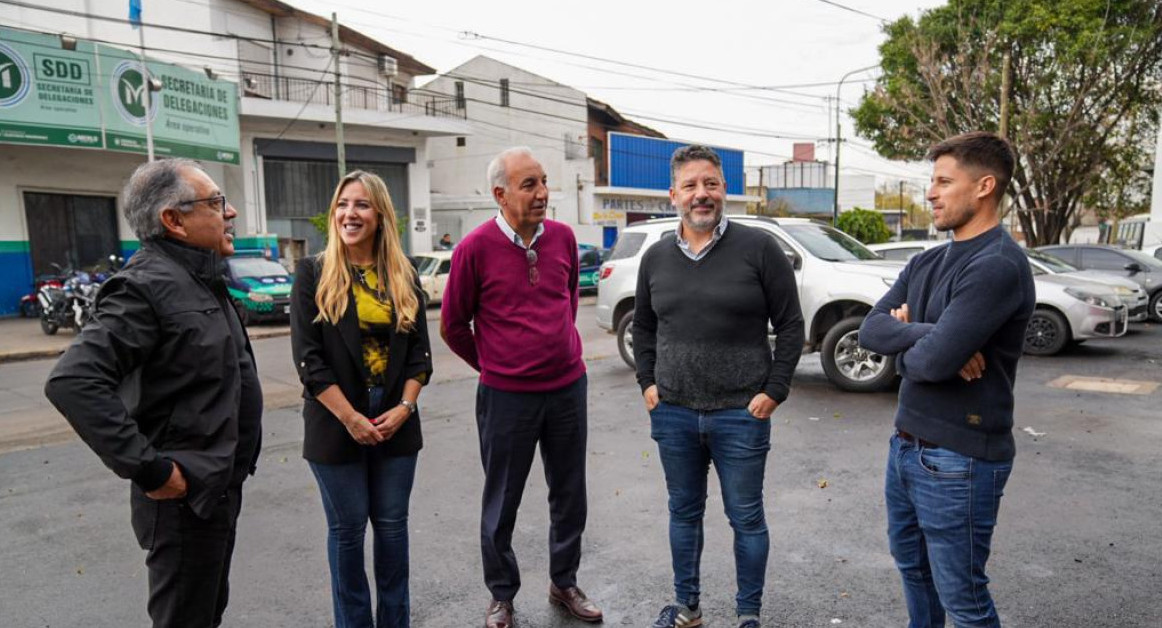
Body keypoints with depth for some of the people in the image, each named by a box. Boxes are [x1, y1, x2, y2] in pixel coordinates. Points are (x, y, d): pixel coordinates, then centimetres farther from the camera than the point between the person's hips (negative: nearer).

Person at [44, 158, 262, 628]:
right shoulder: (146, 285, -20)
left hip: (218, 486, 9)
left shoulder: (201, 278, 10)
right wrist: (147, 469, -26)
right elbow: (73, 381, -30)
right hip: (185, 497, -9)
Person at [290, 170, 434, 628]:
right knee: (347, 528, 9)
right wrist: (350, 417, -14)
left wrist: (404, 407, -8)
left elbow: (419, 351, 5)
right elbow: (308, 357, -9)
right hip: (336, 425, -2)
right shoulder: (313, 274, -3)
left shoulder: (403, 276, 5)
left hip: (396, 422, 3)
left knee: (392, 524, 12)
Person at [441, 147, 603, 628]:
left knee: (570, 496, 16)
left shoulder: (563, 237, -1)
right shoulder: (475, 248, -12)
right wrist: (490, 365, 8)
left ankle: (564, 583, 37)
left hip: (569, 388, 4)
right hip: (506, 396, -3)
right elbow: (452, 324, -1)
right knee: (502, 504, 11)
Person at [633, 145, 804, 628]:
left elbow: (790, 325, -4)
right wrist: (647, 383, 7)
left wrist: (774, 391, -8)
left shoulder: (758, 248, -7)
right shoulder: (656, 258, 5)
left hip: (741, 413, -3)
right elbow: (642, 327, 16)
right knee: (683, 512, 17)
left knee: (746, 518, 10)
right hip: (672, 413, 4)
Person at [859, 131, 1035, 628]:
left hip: (957, 460, -8)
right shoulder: (925, 263, 8)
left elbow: (934, 362, -27)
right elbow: (870, 331, -2)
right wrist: (927, 334, -19)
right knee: (912, 566, 24)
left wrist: (904, 339, -6)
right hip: (906, 445, 8)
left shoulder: (998, 266, -20)